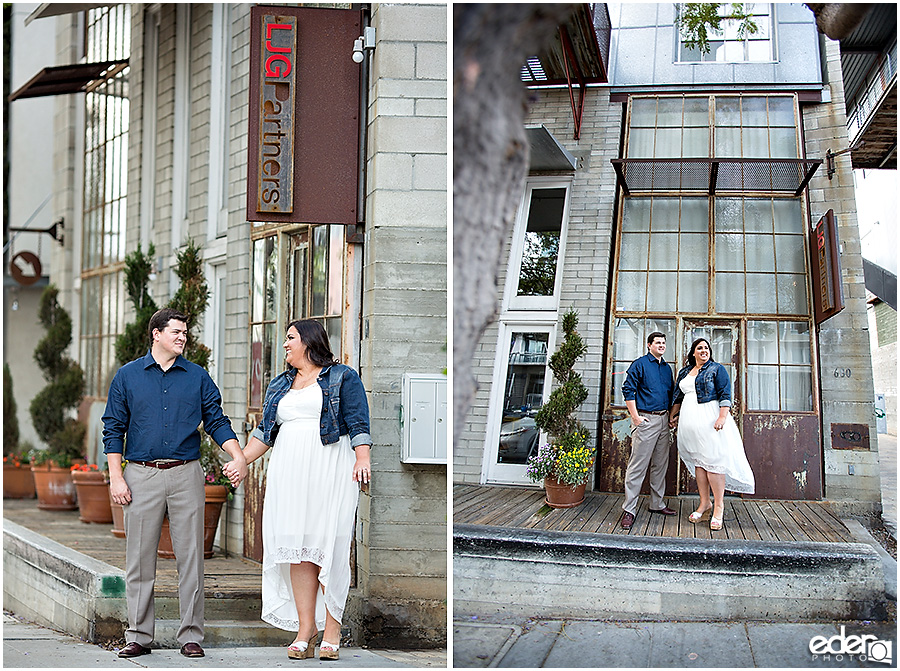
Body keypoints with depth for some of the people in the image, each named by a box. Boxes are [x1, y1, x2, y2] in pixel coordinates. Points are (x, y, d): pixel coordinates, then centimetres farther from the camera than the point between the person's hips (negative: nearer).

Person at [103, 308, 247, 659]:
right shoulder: (128, 376, 7)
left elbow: (217, 422, 7)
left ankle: (190, 634, 7)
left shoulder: (198, 377, 9)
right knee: (140, 560, 3)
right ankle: (139, 635, 12)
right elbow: (114, 429, 6)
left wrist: (238, 457, -10)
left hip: (186, 475, 1)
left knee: (190, 557, 0)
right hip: (142, 475, 0)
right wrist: (116, 478, -2)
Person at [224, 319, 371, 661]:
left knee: (329, 546, -8)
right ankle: (305, 630, -1)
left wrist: (363, 458, -16)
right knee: (297, 548, -2)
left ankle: (331, 631, -4)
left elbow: (358, 422, -3)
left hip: (331, 469, -5)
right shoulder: (279, 385, 23)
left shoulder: (342, 377, 6)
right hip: (289, 474, 5)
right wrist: (241, 460, 13)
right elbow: (265, 430, 23)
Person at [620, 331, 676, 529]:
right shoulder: (640, 364, -4)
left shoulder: (667, 368, 17)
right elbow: (628, 390, -9)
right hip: (646, 419, -7)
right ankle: (629, 509, -7)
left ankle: (657, 504, 22)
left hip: (663, 420, 7)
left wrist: (672, 415, 14)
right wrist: (636, 417, -14)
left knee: (660, 465, 12)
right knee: (638, 466, -8)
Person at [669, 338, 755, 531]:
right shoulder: (684, 372, 19)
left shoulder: (717, 369, 1)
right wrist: (673, 415, 20)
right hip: (690, 420, 6)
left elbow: (725, 395, -6)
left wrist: (722, 417, -17)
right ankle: (704, 502, 13)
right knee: (698, 461, 6)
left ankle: (719, 506, -6)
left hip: (709, 419, -6)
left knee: (713, 460, -10)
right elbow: (678, 396, 27)